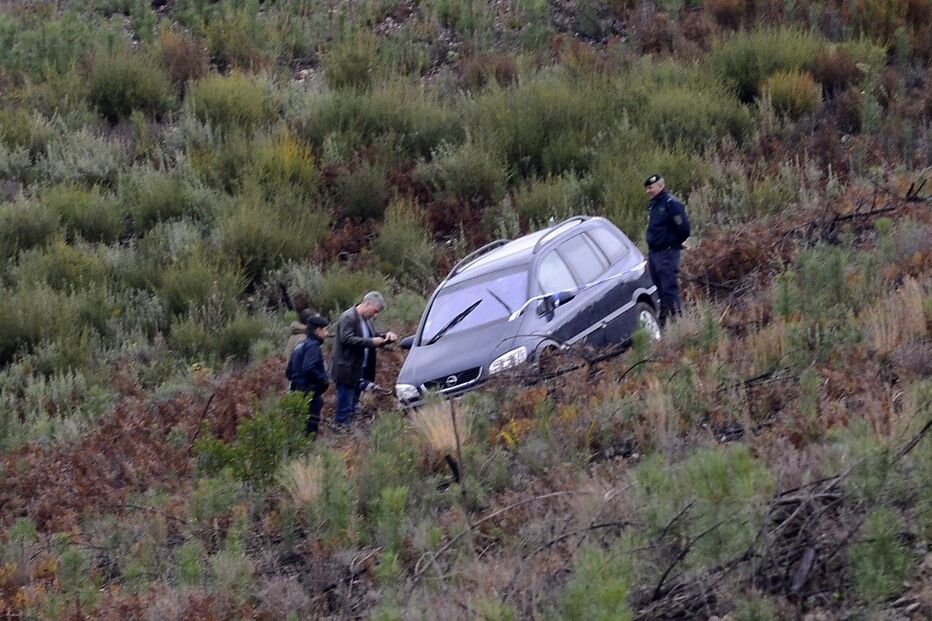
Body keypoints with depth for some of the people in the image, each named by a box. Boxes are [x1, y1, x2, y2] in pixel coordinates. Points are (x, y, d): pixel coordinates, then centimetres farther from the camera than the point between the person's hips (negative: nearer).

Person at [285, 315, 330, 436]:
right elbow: (309, 369, -28)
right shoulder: (312, 346, -14)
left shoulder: (301, 345, 15)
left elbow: (289, 372, 18)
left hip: (298, 389, 10)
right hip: (310, 393, -10)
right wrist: (323, 380, -16)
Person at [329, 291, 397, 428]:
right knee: (345, 408, -4)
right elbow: (347, 339, -26)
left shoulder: (366, 320, 15)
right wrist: (371, 342, -28)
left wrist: (387, 336, 4)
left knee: (353, 406, 17)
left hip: (359, 372, 9)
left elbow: (374, 338, 26)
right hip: (347, 371, -9)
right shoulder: (348, 318, -15)